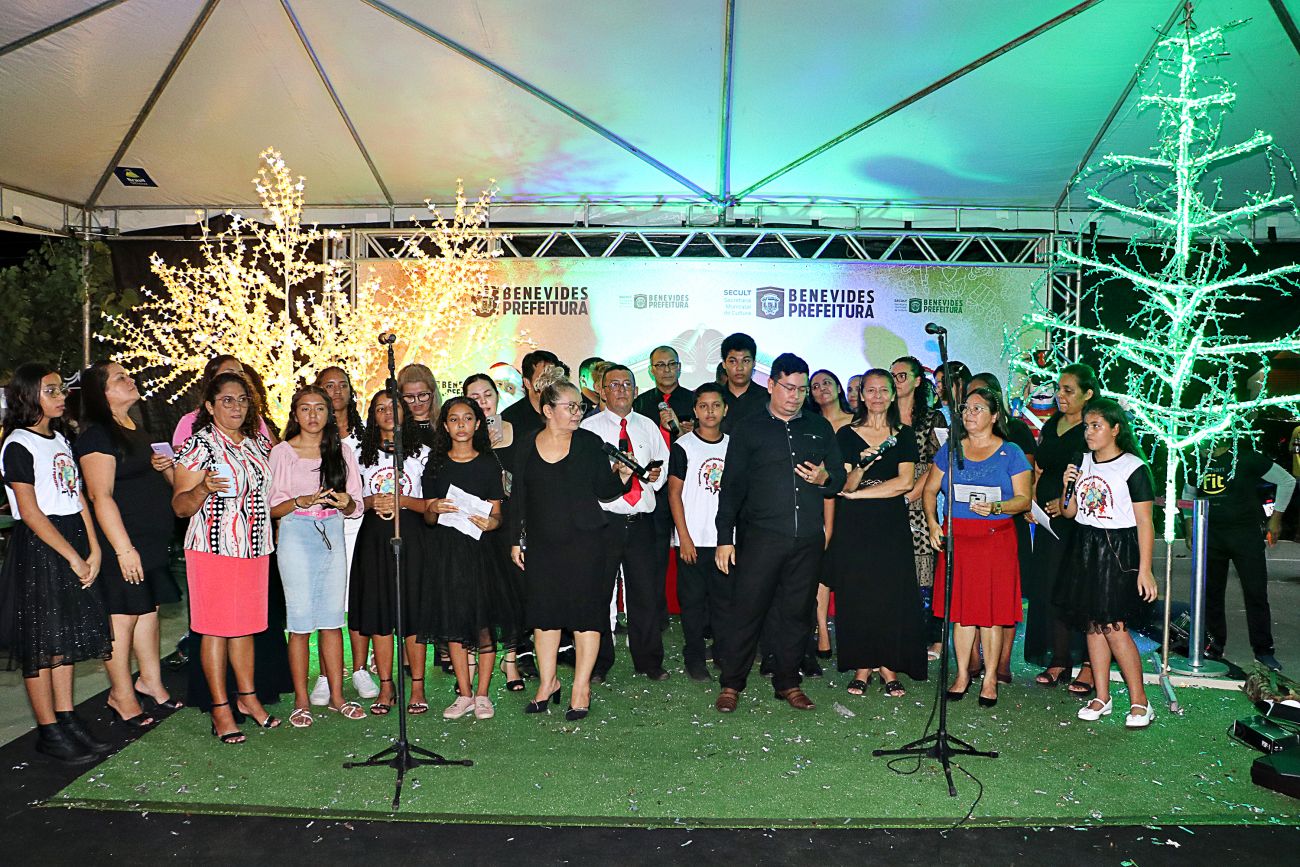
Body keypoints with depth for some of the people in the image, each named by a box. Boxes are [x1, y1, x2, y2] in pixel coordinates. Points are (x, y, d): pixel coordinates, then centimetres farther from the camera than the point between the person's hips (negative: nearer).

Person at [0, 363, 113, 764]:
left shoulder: (60, 439, 13)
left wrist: (93, 550, 3)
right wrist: (73, 557, -14)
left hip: (73, 544, 8)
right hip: (38, 550, -8)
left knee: (67, 637, 13)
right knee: (42, 642, 0)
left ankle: (67, 720, 22)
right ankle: (48, 731, 9)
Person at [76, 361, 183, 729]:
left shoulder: (136, 429, 15)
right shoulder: (97, 435, -13)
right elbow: (101, 496, -19)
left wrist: (163, 465, 6)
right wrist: (124, 548, -22)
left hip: (153, 540, 9)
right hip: (123, 543, -9)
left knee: (149, 609, 15)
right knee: (123, 614, 0)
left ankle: (150, 681, 27)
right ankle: (121, 695, 13)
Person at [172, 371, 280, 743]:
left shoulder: (259, 443, 11)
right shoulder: (199, 443, -7)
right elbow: (180, 506, -9)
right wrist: (204, 489, -27)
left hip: (255, 547, 6)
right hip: (213, 548, -6)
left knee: (245, 623, 13)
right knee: (216, 626, 0)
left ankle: (247, 695, 25)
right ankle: (220, 709, 9)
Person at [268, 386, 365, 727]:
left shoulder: (342, 451, 10)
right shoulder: (282, 452, 2)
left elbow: (354, 506, 12)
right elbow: (272, 507, -1)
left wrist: (346, 502, -10)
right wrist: (303, 500, -17)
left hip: (332, 535, 3)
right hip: (296, 535, -3)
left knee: (332, 618, 5)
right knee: (300, 621, -2)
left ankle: (336, 696, 13)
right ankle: (301, 701, 8)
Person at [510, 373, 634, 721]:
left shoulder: (589, 443, 1)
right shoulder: (528, 447, 6)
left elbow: (604, 491, 3)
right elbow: (518, 498, 10)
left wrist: (622, 478, -16)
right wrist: (517, 540, 8)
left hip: (584, 542, -2)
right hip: (541, 545, 2)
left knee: (586, 613, 0)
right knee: (543, 613, 9)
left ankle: (581, 687, 13)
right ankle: (548, 682, 25)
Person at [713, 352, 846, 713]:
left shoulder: (820, 428, 15)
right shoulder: (749, 429, 7)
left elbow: (840, 477, 18)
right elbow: (732, 486, 4)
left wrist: (824, 479, -6)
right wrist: (725, 538, -2)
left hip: (808, 539, 3)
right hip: (761, 536, -3)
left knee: (797, 612, 8)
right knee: (747, 608, -3)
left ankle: (788, 682, 22)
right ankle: (731, 683, 9)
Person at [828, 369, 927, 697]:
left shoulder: (904, 435, 7)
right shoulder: (847, 434, 6)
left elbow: (904, 483, -4)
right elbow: (845, 485, -1)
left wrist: (857, 493, -6)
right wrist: (862, 465, -22)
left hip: (892, 526, 0)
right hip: (854, 526, 0)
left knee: (892, 595, -2)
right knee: (856, 595, 1)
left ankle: (889, 667, 9)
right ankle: (862, 667, 10)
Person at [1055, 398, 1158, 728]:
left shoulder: (1133, 467, -9)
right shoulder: (1082, 463, 10)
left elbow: (1144, 523, -10)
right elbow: (1069, 512, 14)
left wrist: (1145, 569, -13)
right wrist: (1068, 487, -5)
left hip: (1118, 549, -6)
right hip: (1085, 549, 6)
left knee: (1114, 626, -9)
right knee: (1092, 624, 8)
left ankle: (1139, 701, 5)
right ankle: (1102, 698, 17)